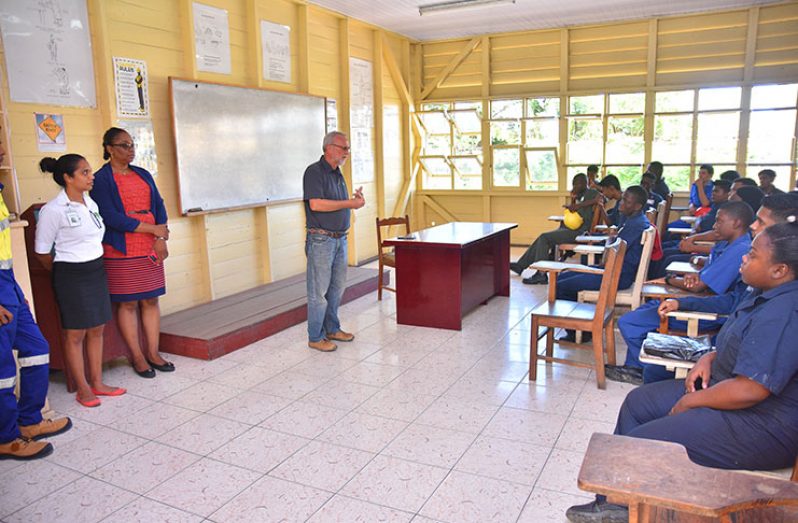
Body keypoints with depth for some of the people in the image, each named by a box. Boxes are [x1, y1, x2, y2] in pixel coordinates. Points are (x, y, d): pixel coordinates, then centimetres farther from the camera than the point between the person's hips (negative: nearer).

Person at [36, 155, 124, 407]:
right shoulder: (53, 210, -13)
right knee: (75, 334, 4)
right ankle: (83, 389, 15)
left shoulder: (90, 203, 7)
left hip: (96, 270, 7)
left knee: (97, 330, 12)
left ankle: (97, 383, 23)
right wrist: (63, 273, 6)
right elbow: (42, 252, -6)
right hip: (71, 275, -7)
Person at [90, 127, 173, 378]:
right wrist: (152, 229, -14)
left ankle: (152, 353, 17)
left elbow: (159, 205, 9)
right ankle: (137, 357, 12)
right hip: (121, 252, -5)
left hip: (150, 249, 5)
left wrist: (160, 239, -6)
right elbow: (110, 217, -13)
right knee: (128, 304, 2)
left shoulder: (143, 175, 14)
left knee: (151, 300, 7)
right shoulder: (101, 179, -4)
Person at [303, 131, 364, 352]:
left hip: (340, 239, 9)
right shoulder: (314, 171, -11)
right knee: (319, 291, -2)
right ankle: (315, 337, 9)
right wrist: (349, 203, -18)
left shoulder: (337, 173, 16)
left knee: (337, 288, 15)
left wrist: (355, 199, 0)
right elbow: (316, 204, -23)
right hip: (321, 240, -9)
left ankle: (332, 329, 28)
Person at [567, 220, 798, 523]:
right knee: (638, 402, 12)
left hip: (760, 426, -11)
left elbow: (749, 391, -32)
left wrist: (690, 401, -16)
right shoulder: (768, 295, 6)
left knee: (638, 443, -15)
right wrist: (709, 358, 3)